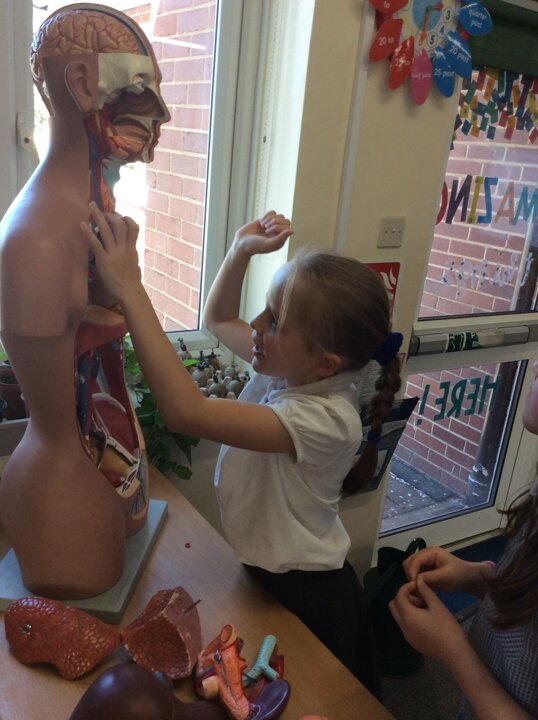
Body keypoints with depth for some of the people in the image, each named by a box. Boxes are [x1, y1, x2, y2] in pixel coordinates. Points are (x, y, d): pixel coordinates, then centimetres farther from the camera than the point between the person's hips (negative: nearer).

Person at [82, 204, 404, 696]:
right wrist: (241, 251, -9)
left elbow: (187, 411, -44)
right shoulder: (292, 368, -11)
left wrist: (130, 291, -42)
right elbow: (219, 320, 8)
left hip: (308, 599, -8)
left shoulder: (326, 420, -35)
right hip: (267, 572, 8)